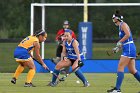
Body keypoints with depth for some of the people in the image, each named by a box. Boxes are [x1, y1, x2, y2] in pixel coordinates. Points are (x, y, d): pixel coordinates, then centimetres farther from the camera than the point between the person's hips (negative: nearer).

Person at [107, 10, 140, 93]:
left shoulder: (123, 25, -7)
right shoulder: (120, 26, 20)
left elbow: (128, 35, -22)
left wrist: (119, 42, -16)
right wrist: (118, 47, 18)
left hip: (129, 49, -10)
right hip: (129, 49, 10)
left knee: (120, 67, -10)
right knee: (132, 70, 9)